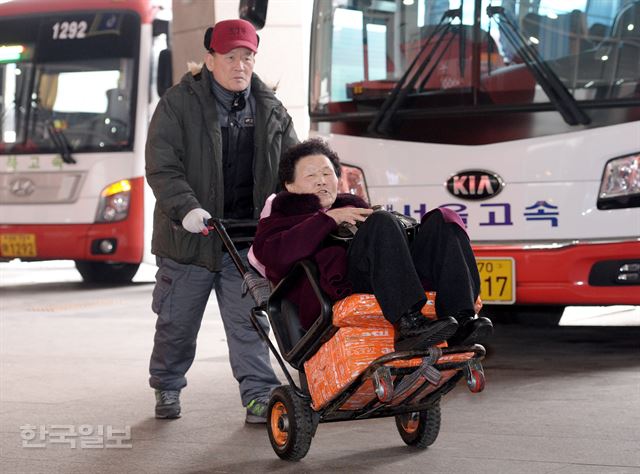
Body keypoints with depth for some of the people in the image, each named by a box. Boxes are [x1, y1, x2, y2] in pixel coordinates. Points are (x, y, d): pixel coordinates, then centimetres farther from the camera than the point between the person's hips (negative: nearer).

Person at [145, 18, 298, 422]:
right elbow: (162, 168, -11)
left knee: (248, 322, -1)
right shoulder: (179, 104, -6)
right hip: (190, 237, -2)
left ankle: (261, 397, 1)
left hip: (247, 237, 2)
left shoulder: (270, 109, 7)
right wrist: (186, 208, -26)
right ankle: (167, 389, 31)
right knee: (177, 322, 11)